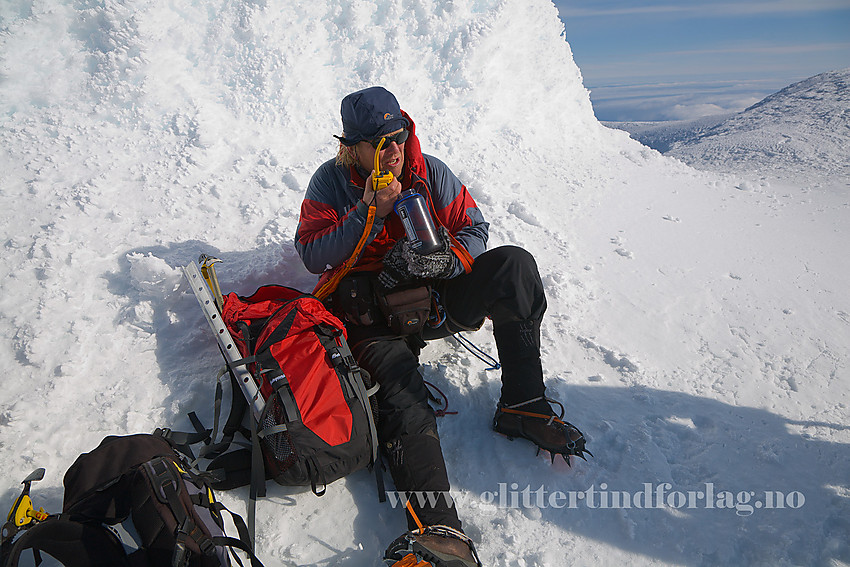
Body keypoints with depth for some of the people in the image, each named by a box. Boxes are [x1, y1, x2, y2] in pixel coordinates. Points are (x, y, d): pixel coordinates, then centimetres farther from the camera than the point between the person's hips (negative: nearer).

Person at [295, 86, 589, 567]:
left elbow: (474, 229, 7)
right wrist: (370, 213, -19)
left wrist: (445, 258, -15)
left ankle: (523, 406, -19)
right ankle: (436, 527, -45)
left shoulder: (431, 172, 7)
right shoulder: (332, 181, 2)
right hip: (371, 313, -3)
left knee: (514, 264, -21)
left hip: (435, 298, 3)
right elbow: (313, 256, -8)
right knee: (404, 397, -31)